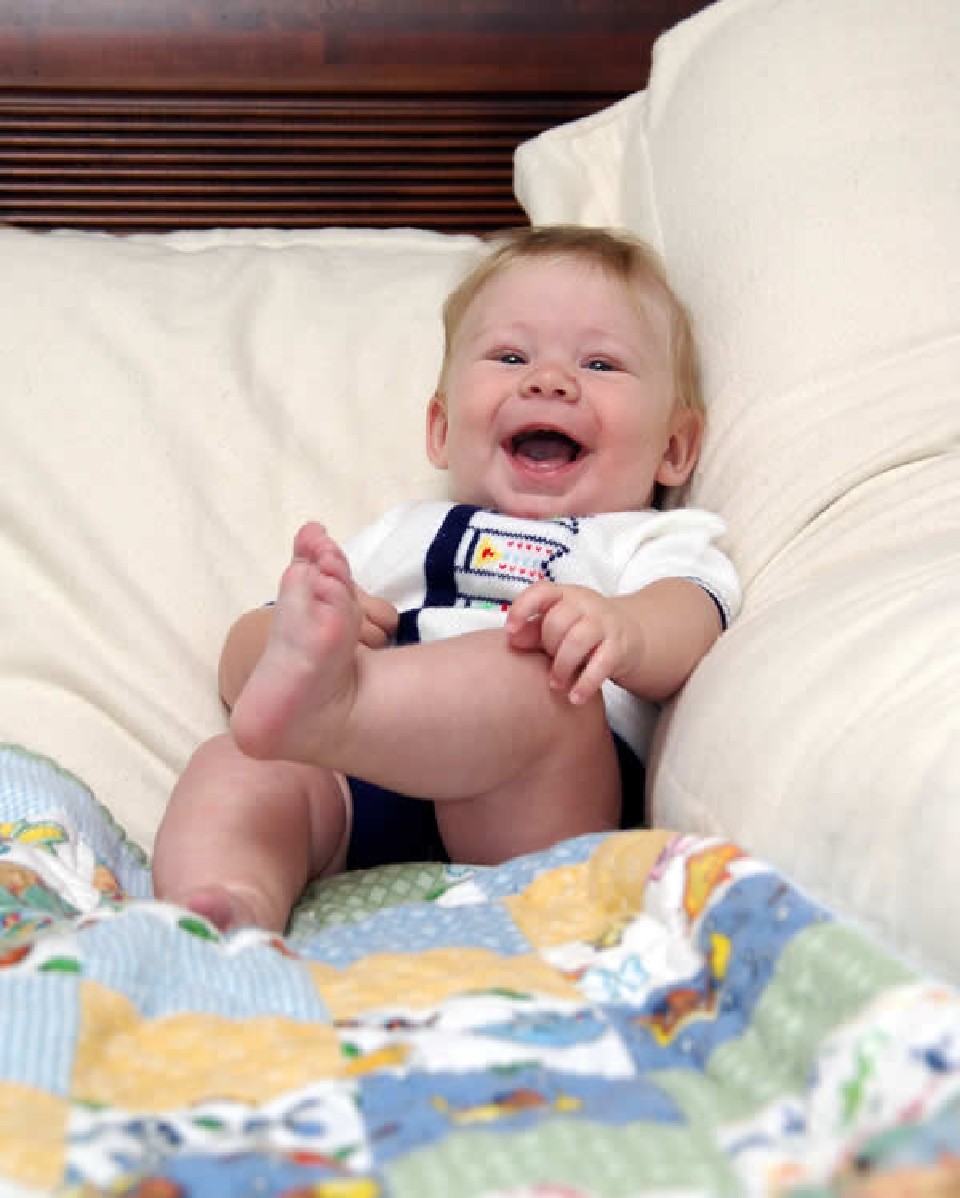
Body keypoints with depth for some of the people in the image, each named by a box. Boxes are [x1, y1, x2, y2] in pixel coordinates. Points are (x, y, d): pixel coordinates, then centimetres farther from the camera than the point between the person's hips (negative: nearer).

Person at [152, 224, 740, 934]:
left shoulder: (653, 541, 27)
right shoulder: (401, 536, 36)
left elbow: (689, 618, 0)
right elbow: (241, 664, 29)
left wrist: (620, 628, -27)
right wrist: (307, 628, 2)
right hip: (357, 797, 4)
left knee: (539, 680, -32)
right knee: (232, 769, -23)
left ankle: (328, 703, -57)